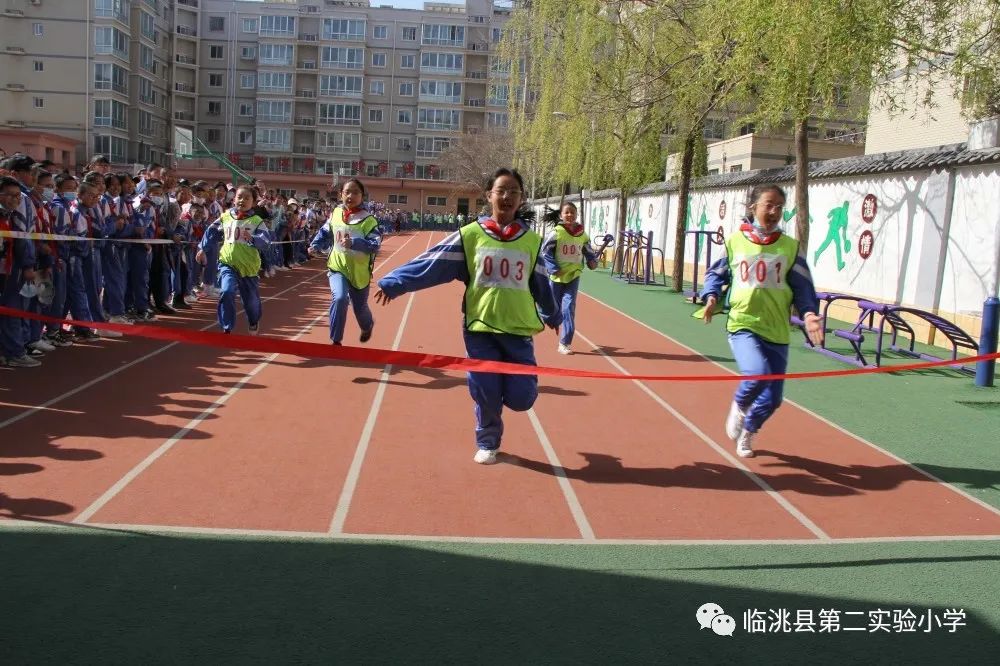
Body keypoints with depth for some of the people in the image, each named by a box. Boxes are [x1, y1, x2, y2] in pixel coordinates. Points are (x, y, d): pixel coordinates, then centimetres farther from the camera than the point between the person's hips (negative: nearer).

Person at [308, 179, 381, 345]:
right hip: (338, 267, 1)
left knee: (360, 308, 14)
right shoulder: (336, 213, -2)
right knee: (340, 298, -25)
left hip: (359, 271, -1)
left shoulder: (368, 219, -13)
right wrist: (315, 246, -2)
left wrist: (353, 243, -33)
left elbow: (375, 244, -22)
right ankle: (335, 341, -10)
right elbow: (325, 232, 14)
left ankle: (367, 326, 53)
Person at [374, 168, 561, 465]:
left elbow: (540, 284, 17)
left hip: (519, 329, 1)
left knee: (520, 398, -4)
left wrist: (553, 316, 29)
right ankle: (487, 444, 29)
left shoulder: (532, 240, 4)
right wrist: (392, 283, -6)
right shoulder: (470, 234, -2)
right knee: (486, 393, 2)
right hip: (480, 327, -1)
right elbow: (431, 263, -3)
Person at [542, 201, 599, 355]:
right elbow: (545, 252, -10)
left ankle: (564, 343, -4)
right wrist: (553, 269, -18)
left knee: (569, 307, -8)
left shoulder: (582, 234, 0)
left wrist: (592, 261, -6)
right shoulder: (556, 233, -11)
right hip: (557, 277, -2)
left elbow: (589, 251, 14)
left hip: (573, 276, 2)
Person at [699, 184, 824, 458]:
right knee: (757, 374, -29)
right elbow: (716, 274, 15)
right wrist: (712, 297, -4)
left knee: (772, 398, 6)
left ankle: (747, 432, 39)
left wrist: (809, 313, -13)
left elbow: (802, 288, 5)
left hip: (777, 332, 3)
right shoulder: (735, 241, 2)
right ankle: (739, 405, 7)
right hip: (742, 325, -2)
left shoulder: (790, 246, 3)